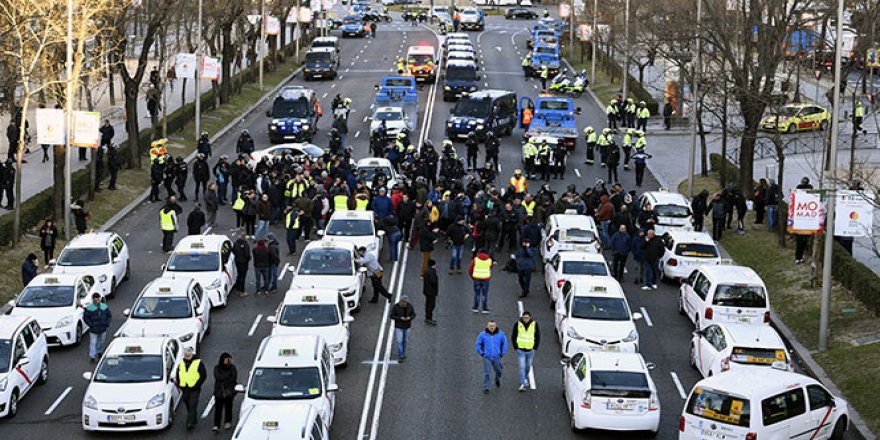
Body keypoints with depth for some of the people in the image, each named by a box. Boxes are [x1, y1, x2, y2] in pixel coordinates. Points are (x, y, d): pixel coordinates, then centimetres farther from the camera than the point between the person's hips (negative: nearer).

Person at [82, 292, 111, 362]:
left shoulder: (105, 307, 0)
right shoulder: (89, 308, -11)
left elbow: (109, 316, 8)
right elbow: (85, 317, -6)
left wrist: (107, 324, -4)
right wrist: (91, 325, -14)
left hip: (103, 329, 4)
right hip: (93, 330, -4)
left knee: (101, 341, 19)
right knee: (93, 343, -4)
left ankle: (100, 351, 41)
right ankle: (92, 356, -1)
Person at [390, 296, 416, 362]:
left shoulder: (410, 306, -10)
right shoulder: (395, 307, -18)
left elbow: (413, 315, -2)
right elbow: (392, 316, -13)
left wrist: (409, 318, -24)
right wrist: (400, 318, -27)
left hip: (407, 326, 3)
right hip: (398, 326, -3)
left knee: (405, 341, 14)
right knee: (399, 342, -8)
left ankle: (403, 354, 31)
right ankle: (401, 357, -1)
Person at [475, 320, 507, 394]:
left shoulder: (500, 334, -2)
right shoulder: (483, 334, -4)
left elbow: (505, 343, 9)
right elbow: (478, 344, 5)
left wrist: (502, 353, 4)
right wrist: (481, 353, -1)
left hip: (497, 357, 2)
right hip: (487, 357, -2)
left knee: (499, 371, 14)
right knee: (487, 373, -6)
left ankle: (497, 380, 46)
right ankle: (486, 388, 0)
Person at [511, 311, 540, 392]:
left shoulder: (534, 324, -4)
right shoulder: (518, 324, -7)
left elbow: (538, 337, 6)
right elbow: (513, 336, 3)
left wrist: (535, 348, 0)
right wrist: (516, 347, -3)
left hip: (530, 350, 2)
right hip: (520, 350, -2)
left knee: (528, 367, 16)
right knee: (522, 367, -9)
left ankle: (525, 379, 41)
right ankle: (523, 384, -9)